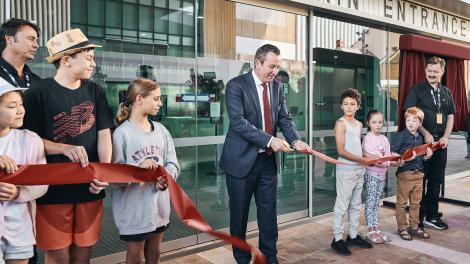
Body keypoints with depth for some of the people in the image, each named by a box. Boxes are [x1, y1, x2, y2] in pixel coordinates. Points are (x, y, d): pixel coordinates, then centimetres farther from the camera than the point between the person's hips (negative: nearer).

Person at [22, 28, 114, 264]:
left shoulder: (95, 92, 5)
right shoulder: (38, 93, -7)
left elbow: (104, 134, 3)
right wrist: (66, 149, -21)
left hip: (89, 187, 4)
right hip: (52, 188, -3)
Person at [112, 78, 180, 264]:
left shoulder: (160, 130, 3)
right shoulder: (122, 133, -14)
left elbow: (173, 163, 1)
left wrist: (167, 176, -19)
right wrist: (138, 169, -30)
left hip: (159, 204, 5)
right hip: (134, 208, -5)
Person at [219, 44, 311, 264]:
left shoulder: (277, 87, 8)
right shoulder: (236, 85, -11)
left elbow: (284, 119, 7)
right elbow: (238, 122, -20)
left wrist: (296, 140, -12)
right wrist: (270, 140, -26)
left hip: (267, 159, 5)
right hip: (242, 159, -5)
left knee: (268, 212, 10)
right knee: (240, 212, 9)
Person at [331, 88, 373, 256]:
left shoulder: (359, 124, 13)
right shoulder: (340, 123, -8)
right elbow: (341, 151, -14)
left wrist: (370, 158, 2)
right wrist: (363, 160, -14)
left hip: (359, 170, 8)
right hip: (346, 170, -7)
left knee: (355, 205, 13)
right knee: (342, 205, -4)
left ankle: (353, 236, 23)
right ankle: (337, 239, 3)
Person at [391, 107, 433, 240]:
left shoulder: (420, 138, 11)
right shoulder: (400, 135, -9)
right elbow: (393, 154, -13)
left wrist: (427, 156, 2)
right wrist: (406, 158, -24)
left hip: (418, 174, 6)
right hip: (405, 174, -6)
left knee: (415, 203, 15)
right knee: (402, 203, 3)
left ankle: (414, 227, 27)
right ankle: (402, 228, 14)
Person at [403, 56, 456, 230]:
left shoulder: (446, 92, 14)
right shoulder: (416, 90, -2)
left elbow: (450, 116, 15)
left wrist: (446, 137, 0)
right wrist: (426, 134, -15)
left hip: (441, 142, 5)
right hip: (422, 141, -5)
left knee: (436, 180, 11)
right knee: (420, 180, 0)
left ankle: (432, 216, 24)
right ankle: (418, 218, 9)